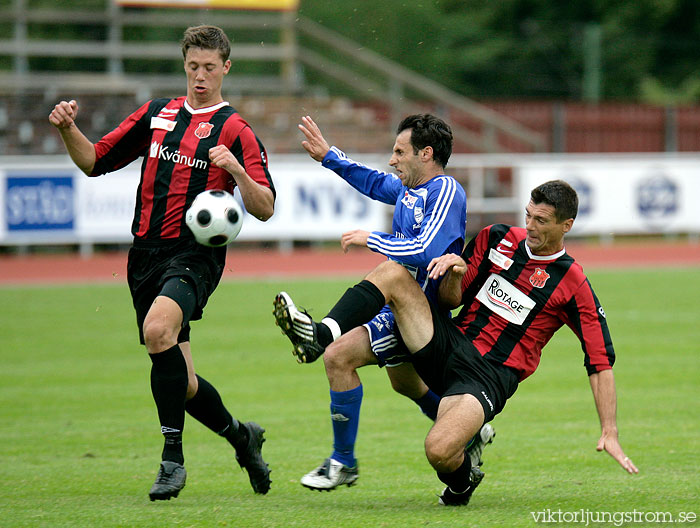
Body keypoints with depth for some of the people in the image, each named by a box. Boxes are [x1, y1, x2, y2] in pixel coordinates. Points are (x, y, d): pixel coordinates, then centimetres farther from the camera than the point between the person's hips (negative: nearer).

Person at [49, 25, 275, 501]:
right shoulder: (157, 115, 14)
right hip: (147, 254, 5)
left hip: (196, 253, -5)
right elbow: (94, 161, 17)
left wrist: (236, 169, -24)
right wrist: (68, 129, -2)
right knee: (179, 385, 6)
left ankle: (173, 457, -25)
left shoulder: (235, 131, 0)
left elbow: (265, 208, -6)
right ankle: (241, 435, 34)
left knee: (158, 329, -34)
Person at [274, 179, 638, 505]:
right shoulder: (497, 238, 6)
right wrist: (455, 272, -13)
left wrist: (609, 433, -9)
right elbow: (451, 299, 11)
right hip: (449, 345, 5)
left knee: (439, 450, -31)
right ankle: (321, 334, -23)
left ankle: (462, 481, 4)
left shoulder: (572, 285, -6)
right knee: (391, 273, -14)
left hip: (489, 377, -5)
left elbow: (600, 361, -4)